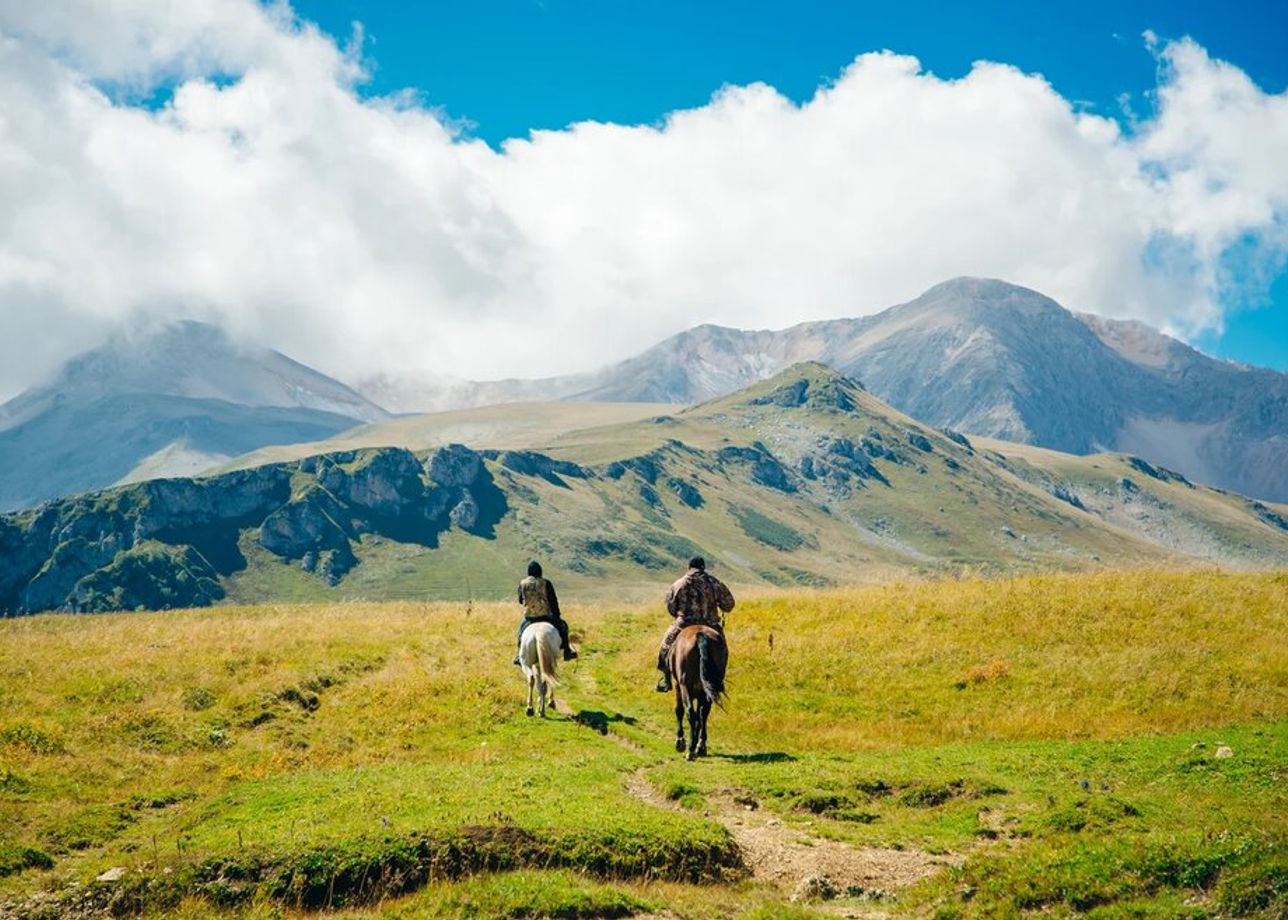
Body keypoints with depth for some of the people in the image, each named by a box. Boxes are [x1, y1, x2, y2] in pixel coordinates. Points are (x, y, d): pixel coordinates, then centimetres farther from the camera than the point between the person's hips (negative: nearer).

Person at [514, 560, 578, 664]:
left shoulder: (522, 584, -4)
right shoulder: (546, 584, -10)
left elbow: (520, 600, 9)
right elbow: (553, 601, -7)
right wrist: (557, 616, 4)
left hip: (529, 617, 2)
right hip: (545, 616, -2)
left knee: (521, 628, 33)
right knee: (562, 626, 21)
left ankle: (519, 656, 32)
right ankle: (567, 652, 18)